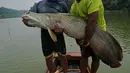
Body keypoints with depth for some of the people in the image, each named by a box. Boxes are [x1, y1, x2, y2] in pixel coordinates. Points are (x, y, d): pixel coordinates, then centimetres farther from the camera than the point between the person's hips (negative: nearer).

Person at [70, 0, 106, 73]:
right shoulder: (74, 6, -8)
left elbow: (92, 23, -34)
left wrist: (86, 42, -27)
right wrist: (78, 41, -20)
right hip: (85, 35, 4)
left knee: (96, 57, 10)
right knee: (84, 56, 10)